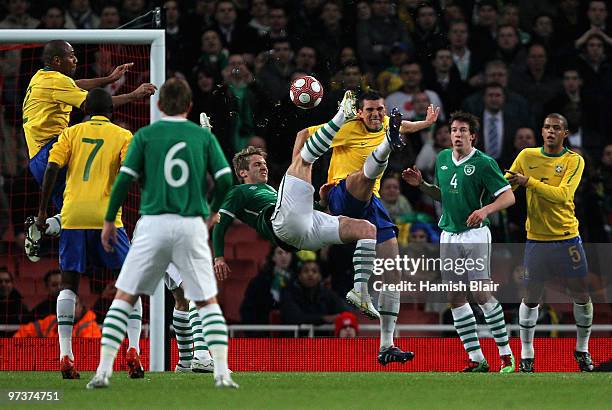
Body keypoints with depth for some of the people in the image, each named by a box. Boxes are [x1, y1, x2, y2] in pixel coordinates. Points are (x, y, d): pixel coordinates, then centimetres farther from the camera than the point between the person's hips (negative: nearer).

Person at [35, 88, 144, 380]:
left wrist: (42, 212, 5)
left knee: (69, 284, 6)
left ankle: (65, 356, -5)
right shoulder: (123, 136, 8)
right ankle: (133, 351, -4)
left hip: (72, 216, 1)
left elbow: (52, 168, 2)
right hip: (106, 217, -1)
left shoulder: (71, 133, 12)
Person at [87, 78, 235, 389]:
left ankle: (103, 371, -1)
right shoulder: (204, 136, 8)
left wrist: (109, 220, 9)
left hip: (154, 223, -1)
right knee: (208, 302, 9)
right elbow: (225, 179, 3)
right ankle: (221, 372, -4)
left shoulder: (145, 135, 4)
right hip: (192, 224, 1)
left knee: (124, 297, 7)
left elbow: (124, 179, -1)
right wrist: (213, 212, 22)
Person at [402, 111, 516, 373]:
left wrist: (485, 209, -27)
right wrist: (421, 185, 8)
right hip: (449, 236, 6)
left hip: (475, 234, -6)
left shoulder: (483, 163, -9)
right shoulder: (443, 159, 10)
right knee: (455, 297, 2)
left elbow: (508, 196, -11)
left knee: (481, 294, -14)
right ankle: (476, 359, 7)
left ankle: (506, 354, -6)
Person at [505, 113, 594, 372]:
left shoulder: (574, 161, -4)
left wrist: (529, 181, -23)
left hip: (567, 237, -1)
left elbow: (562, 195, -18)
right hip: (536, 239, 1)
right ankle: (526, 355, 13)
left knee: (582, 297, 2)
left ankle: (582, 349, 21)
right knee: (531, 299, 1)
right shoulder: (527, 156, 3)